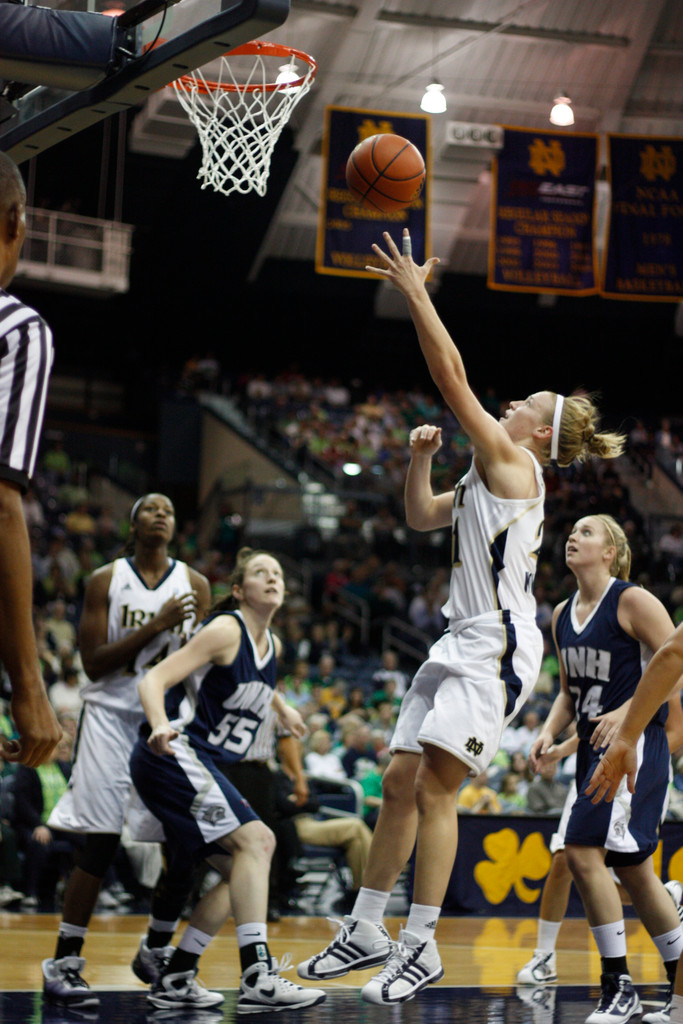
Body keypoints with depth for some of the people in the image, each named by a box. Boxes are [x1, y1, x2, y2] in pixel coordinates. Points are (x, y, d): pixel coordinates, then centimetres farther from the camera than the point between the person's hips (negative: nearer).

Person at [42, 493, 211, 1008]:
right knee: (101, 844, -10)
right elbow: (93, 662, -8)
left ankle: (156, 952, 15)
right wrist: (155, 626, -16)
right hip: (113, 715, -3)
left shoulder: (195, 584, 6)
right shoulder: (106, 580, 0)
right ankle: (64, 962, -4)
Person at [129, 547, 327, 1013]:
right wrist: (162, 727, -36)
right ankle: (257, 976, -29)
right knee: (254, 839, -22)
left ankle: (175, 978, 16)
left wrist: (282, 707, 44)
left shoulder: (272, 645, 13)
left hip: (204, 765, 10)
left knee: (237, 872, 10)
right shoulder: (225, 630, -12)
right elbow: (153, 681, -19)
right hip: (174, 754, -10)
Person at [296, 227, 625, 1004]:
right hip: (464, 644, 10)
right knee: (400, 782, 8)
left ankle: (421, 947, -10)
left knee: (435, 787, -13)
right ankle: (365, 933, 13)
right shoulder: (489, 477, 18)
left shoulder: (512, 463, -8)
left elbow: (452, 378, -14)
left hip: (496, 649, -10)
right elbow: (423, 517, 30)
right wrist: (420, 456, 14)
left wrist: (415, 293, -11)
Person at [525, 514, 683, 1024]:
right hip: (594, 747, 8)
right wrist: (549, 733, 4)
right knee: (632, 867, 10)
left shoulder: (633, 600, -10)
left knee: (583, 850, -17)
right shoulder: (563, 614, 13)